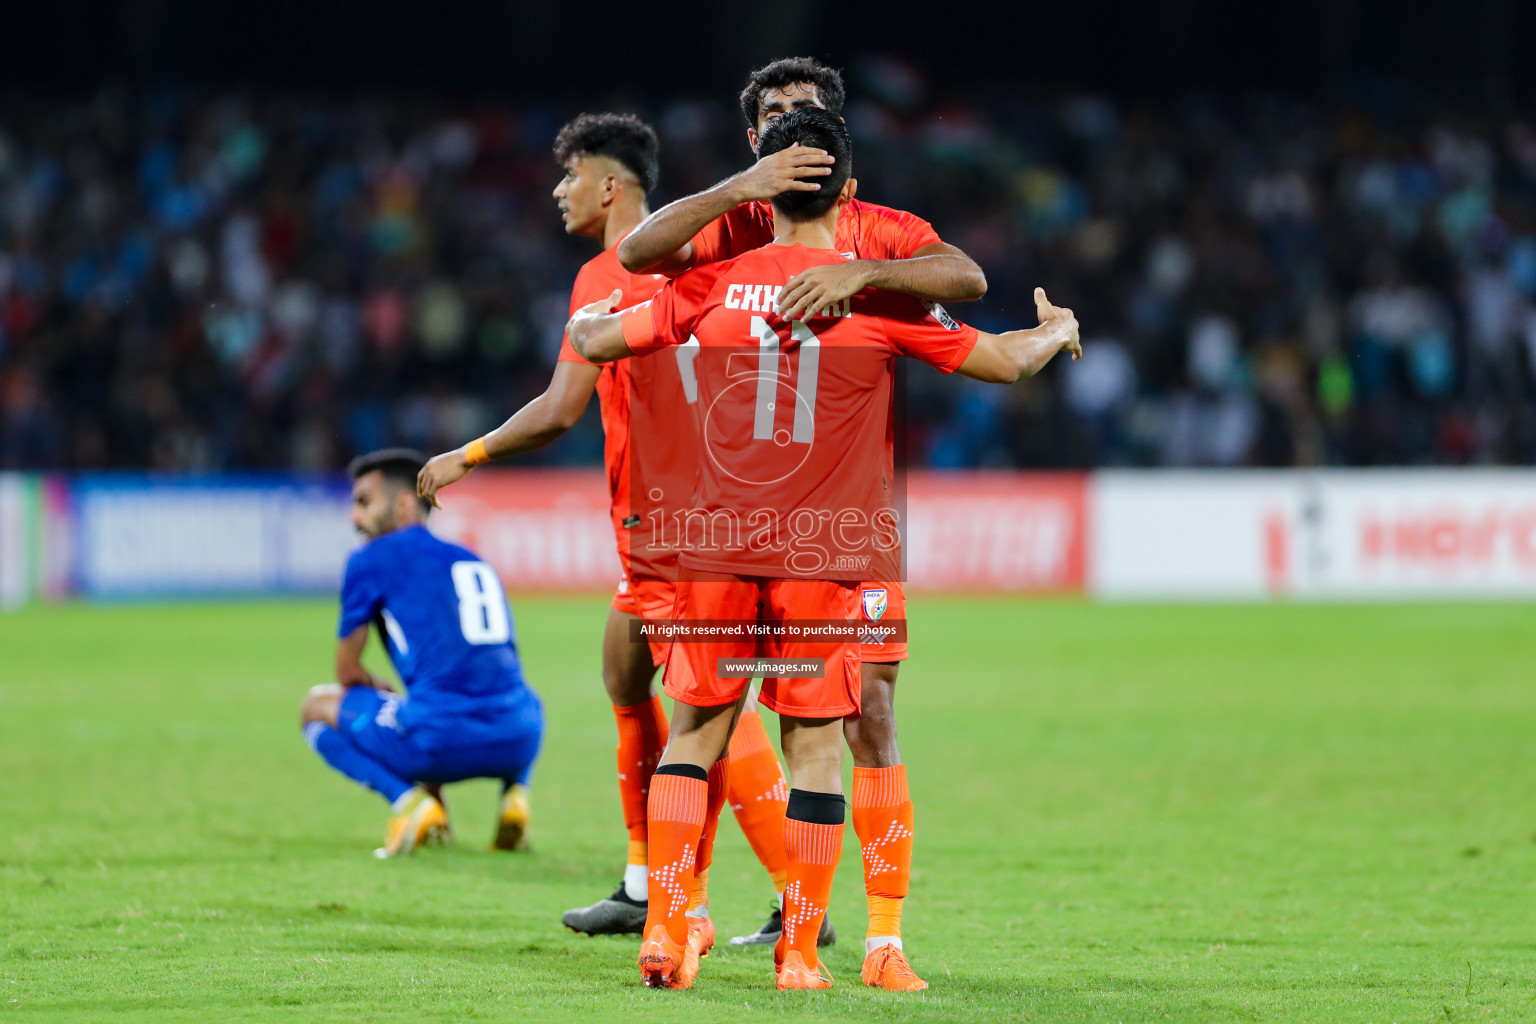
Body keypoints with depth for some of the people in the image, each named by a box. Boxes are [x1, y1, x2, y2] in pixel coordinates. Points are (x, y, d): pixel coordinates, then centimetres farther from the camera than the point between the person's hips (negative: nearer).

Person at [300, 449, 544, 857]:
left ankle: (407, 799, -6)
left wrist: (385, 693, 31)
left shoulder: (371, 559, 8)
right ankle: (515, 789, 10)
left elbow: (348, 673, 12)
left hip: (440, 740, -6)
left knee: (317, 707, 18)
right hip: (518, 743, 6)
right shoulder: (476, 562, 26)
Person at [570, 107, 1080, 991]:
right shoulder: (879, 295, -4)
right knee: (816, 747, 4)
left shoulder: (713, 286, 1)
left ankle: (666, 933, 2)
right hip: (824, 553, -2)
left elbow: (597, 342, 11)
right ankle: (800, 951, 4)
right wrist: (1057, 331, 24)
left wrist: (586, 321, 35)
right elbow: (1002, 361, 2)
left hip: (720, 546, 2)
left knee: (694, 733, 10)